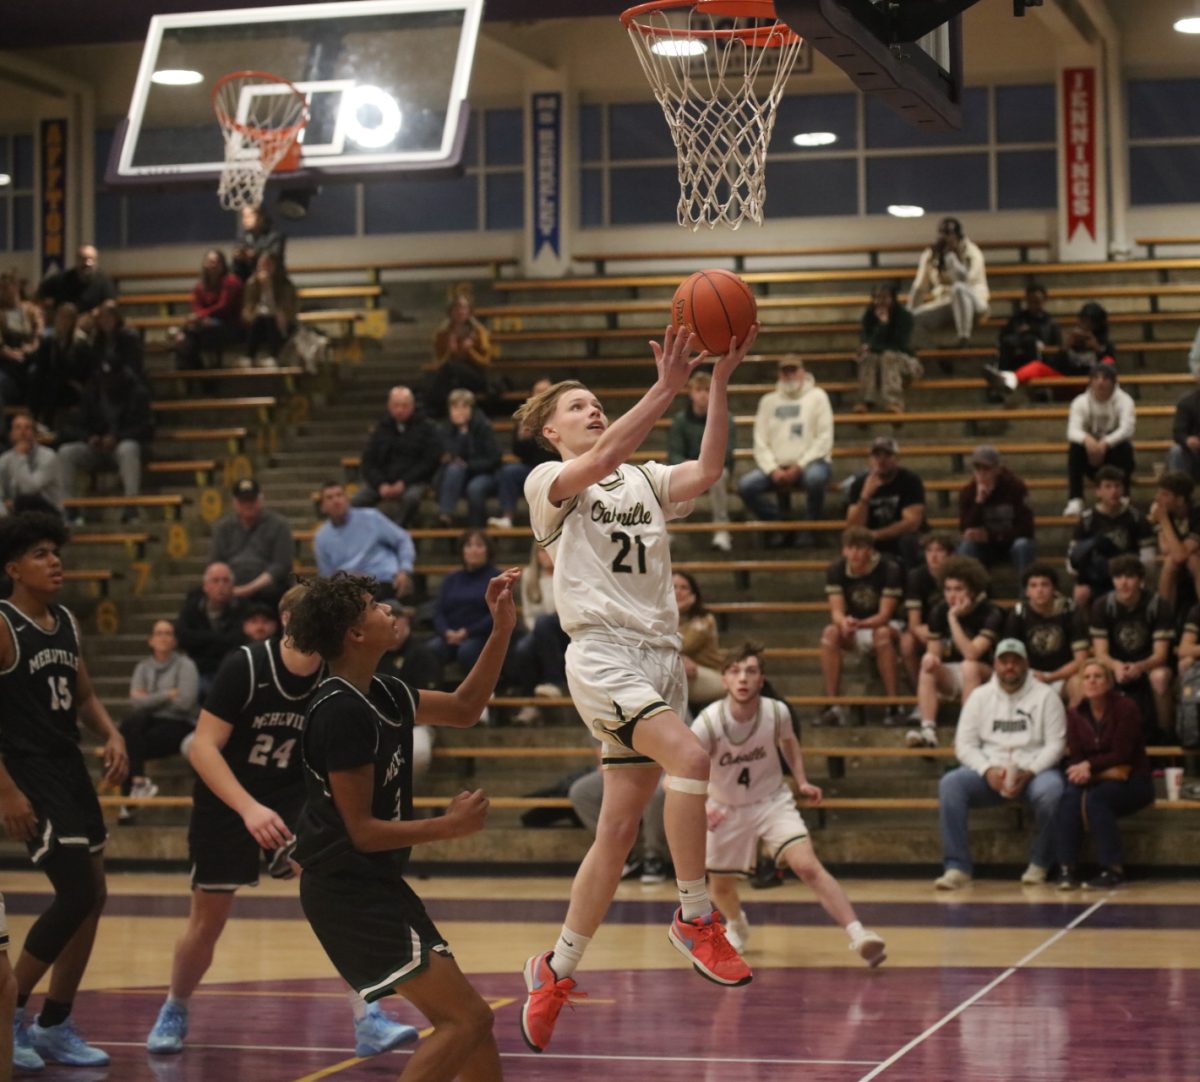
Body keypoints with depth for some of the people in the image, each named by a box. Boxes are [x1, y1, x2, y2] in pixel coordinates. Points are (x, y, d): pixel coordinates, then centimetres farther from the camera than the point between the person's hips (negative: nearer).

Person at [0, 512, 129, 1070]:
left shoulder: (66, 622, 11)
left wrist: (111, 736, 1)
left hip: (70, 770, 8)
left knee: (92, 898, 9)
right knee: (76, 895, -13)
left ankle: (55, 1026, 21)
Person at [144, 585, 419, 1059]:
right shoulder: (245, 666, -21)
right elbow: (203, 746, -22)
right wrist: (248, 808, -33)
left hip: (291, 798, 2)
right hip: (225, 802, -2)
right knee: (207, 923, 7)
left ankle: (367, 1021, -20)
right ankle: (173, 1012, 37)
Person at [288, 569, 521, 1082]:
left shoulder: (380, 694, 8)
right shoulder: (342, 711, -20)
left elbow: (464, 709, 23)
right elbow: (362, 831, -20)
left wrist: (502, 630, 15)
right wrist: (451, 824, -12)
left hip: (375, 885, 10)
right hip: (349, 891, -10)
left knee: (469, 1019, 15)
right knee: (465, 1019, -12)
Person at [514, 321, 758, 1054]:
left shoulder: (643, 482, 18)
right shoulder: (548, 483, 3)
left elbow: (707, 474, -2)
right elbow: (600, 461, -19)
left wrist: (720, 385, -13)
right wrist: (666, 389, -25)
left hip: (660, 658, 6)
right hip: (603, 655, -6)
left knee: (619, 833, 6)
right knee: (691, 756, -29)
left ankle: (557, 972, 18)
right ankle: (696, 916, -17)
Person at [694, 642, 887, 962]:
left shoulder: (777, 712, -17)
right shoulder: (708, 723, -25)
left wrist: (801, 782, -2)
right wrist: (701, 807, -43)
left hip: (773, 801, -1)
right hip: (726, 811, 1)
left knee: (808, 866, -22)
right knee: (721, 886, 12)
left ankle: (858, 935, -27)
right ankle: (737, 926, 48)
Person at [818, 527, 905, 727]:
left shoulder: (889, 570, -20)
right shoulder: (835, 570, -9)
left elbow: (885, 615, -23)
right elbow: (836, 612, -16)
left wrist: (859, 624, -44)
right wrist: (844, 622, -42)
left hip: (881, 625, -3)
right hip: (852, 635, 3)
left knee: (883, 634, -38)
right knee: (830, 633, -29)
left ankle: (894, 706, -32)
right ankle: (833, 706, -29)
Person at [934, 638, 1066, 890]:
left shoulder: (1045, 695, 4)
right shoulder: (979, 696, 10)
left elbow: (1055, 744, -3)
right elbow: (964, 744, 4)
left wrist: (1028, 773, -19)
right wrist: (988, 771, -15)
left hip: (1034, 771, -2)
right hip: (988, 771, 2)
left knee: (1051, 791, -36)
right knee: (950, 783, -28)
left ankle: (1039, 864, -14)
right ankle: (957, 867, -28)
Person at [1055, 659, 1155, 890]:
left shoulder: (1125, 708, -10)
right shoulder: (1075, 714, 3)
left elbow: (1121, 754, -14)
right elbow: (1074, 758, -1)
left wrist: (1090, 765, -23)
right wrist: (1100, 771, -21)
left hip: (1133, 782, -4)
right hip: (1097, 779, 4)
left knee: (1095, 798, -33)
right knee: (1069, 796, -28)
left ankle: (1113, 869, -27)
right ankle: (1067, 869, -29)